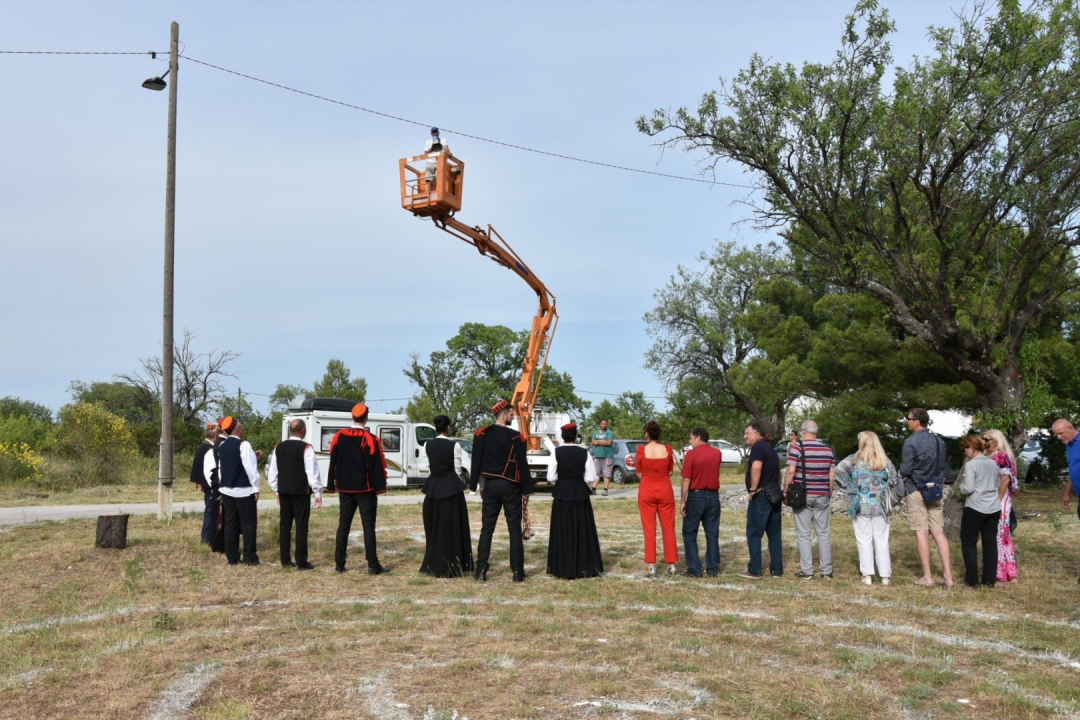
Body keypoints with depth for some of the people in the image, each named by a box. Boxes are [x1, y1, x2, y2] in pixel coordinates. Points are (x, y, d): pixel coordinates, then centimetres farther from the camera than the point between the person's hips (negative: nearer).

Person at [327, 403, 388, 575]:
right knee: (368, 526, -1)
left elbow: (333, 463, 6)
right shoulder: (370, 439, -11)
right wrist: (379, 487, -6)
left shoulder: (339, 436, 2)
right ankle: (373, 565, -1)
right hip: (365, 489, -4)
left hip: (345, 488, 4)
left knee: (344, 524, 11)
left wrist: (332, 485, 12)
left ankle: (339, 564, 11)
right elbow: (377, 466, -11)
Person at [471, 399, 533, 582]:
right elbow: (522, 464, -9)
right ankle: (518, 572, 5)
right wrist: (527, 489, -2)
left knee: (487, 527, 9)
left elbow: (476, 461, 2)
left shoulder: (481, 434, -1)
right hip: (510, 486, -3)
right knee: (514, 528, 3)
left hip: (490, 486, 3)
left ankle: (481, 570, 7)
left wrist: (477, 485, 10)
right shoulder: (516, 437, -11)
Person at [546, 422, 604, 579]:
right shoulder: (584, 453, -4)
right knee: (582, 531, 9)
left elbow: (551, 477, -7)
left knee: (562, 531, 6)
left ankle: (564, 569, 9)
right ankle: (584, 567, 13)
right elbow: (591, 478, -4)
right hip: (580, 494, 1)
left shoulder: (557, 452, -7)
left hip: (562, 494, -1)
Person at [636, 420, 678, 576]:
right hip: (665, 491, 1)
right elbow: (670, 472, 5)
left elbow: (639, 474, -1)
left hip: (646, 492, -1)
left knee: (649, 529, 5)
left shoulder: (641, 450, -10)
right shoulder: (667, 449, -5)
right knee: (668, 528, 10)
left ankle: (651, 565, 4)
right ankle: (671, 564, 13)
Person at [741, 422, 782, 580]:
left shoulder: (758, 447, -11)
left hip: (761, 496, -9)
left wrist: (753, 489, -21)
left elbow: (756, 467, -28)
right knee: (774, 534, 11)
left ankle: (754, 571, 0)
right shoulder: (770, 448, 18)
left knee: (754, 534, -2)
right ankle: (777, 569, 14)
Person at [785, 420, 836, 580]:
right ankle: (827, 571, 12)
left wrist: (785, 491, -4)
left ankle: (806, 571, 3)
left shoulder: (797, 447, -7)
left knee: (803, 534, 2)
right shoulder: (828, 449, 6)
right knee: (824, 534, 10)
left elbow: (791, 471, -14)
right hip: (822, 496, 4)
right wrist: (829, 494, 17)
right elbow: (832, 475, 7)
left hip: (802, 495, -4)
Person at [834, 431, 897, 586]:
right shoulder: (885, 461, 2)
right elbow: (895, 480, 2)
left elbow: (838, 470, -15)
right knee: (882, 541, 8)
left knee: (864, 540, 6)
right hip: (880, 505, 1)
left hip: (861, 505, -1)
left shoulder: (854, 459, -4)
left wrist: (850, 488, -7)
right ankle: (885, 575, 11)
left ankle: (867, 575, 5)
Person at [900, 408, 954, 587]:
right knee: (939, 532, 5)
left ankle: (927, 576, 2)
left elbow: (905, 470, -11)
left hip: (915, 491, -5)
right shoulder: (939, 441, 8)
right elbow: (943, 467, 14)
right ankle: (948, 575, 2)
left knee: (921, 532, -1)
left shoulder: (911, 442, -13)